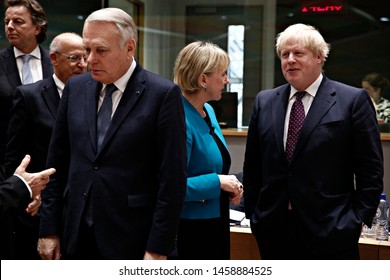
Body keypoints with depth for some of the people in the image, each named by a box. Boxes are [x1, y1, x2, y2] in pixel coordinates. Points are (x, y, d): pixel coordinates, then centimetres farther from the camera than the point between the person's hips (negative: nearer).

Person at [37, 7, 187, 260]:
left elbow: (172, 178, -10)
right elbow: (57, 164, 10)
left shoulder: (163, 94, -9)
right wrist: (49, 229, 6)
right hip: (76, 237, 4)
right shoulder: (75, 88, 6)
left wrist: (158, 249, -12)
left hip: (132, 241, -4)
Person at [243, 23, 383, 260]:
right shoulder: (265, 101, 10)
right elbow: (252, 166, 14)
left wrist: (360, 219, -7)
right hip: (274, 233, 4)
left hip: (330, 233, -4)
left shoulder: (354, 100, -2)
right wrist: (253, 213, 9)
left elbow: (371, 169, -3)